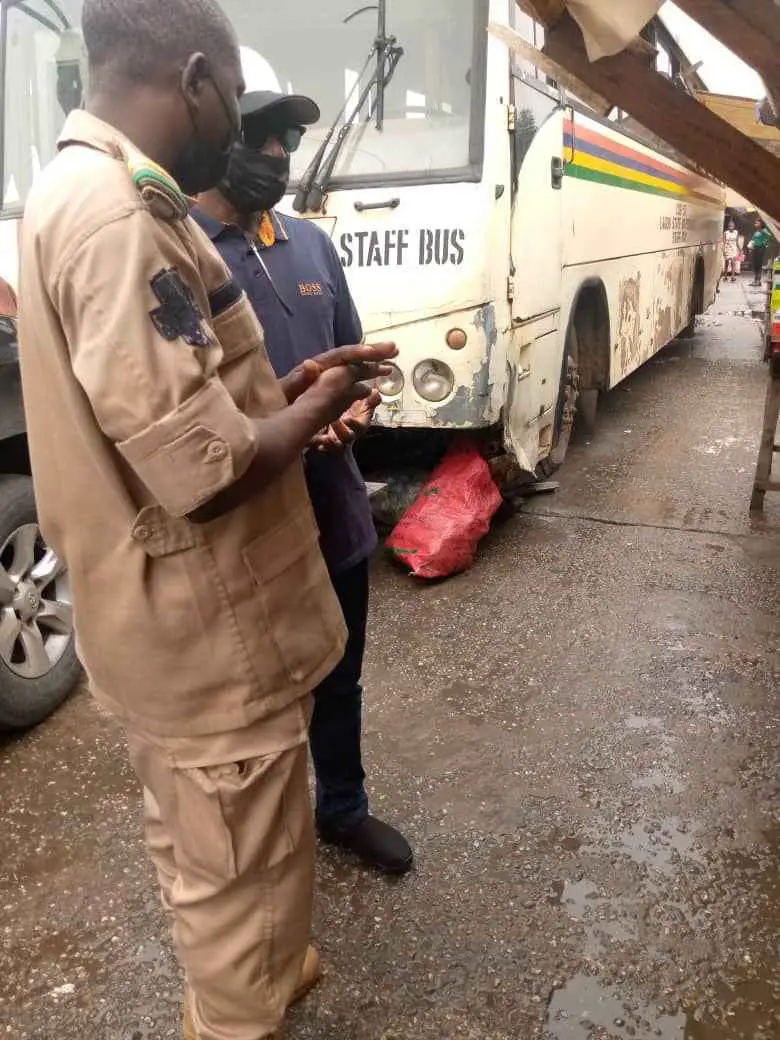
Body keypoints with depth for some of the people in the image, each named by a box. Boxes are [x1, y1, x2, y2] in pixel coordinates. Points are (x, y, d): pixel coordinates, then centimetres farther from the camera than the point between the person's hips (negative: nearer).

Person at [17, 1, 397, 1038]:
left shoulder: (87, 191, 9)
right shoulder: (120, 217, -25)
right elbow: (205, 470, -29)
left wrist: (285, 388, 8)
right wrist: (315, 408, -11)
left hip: (168, 624, 11)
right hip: (208, 636, -11)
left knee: (196, 847, 29)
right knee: (241, 871, 12)